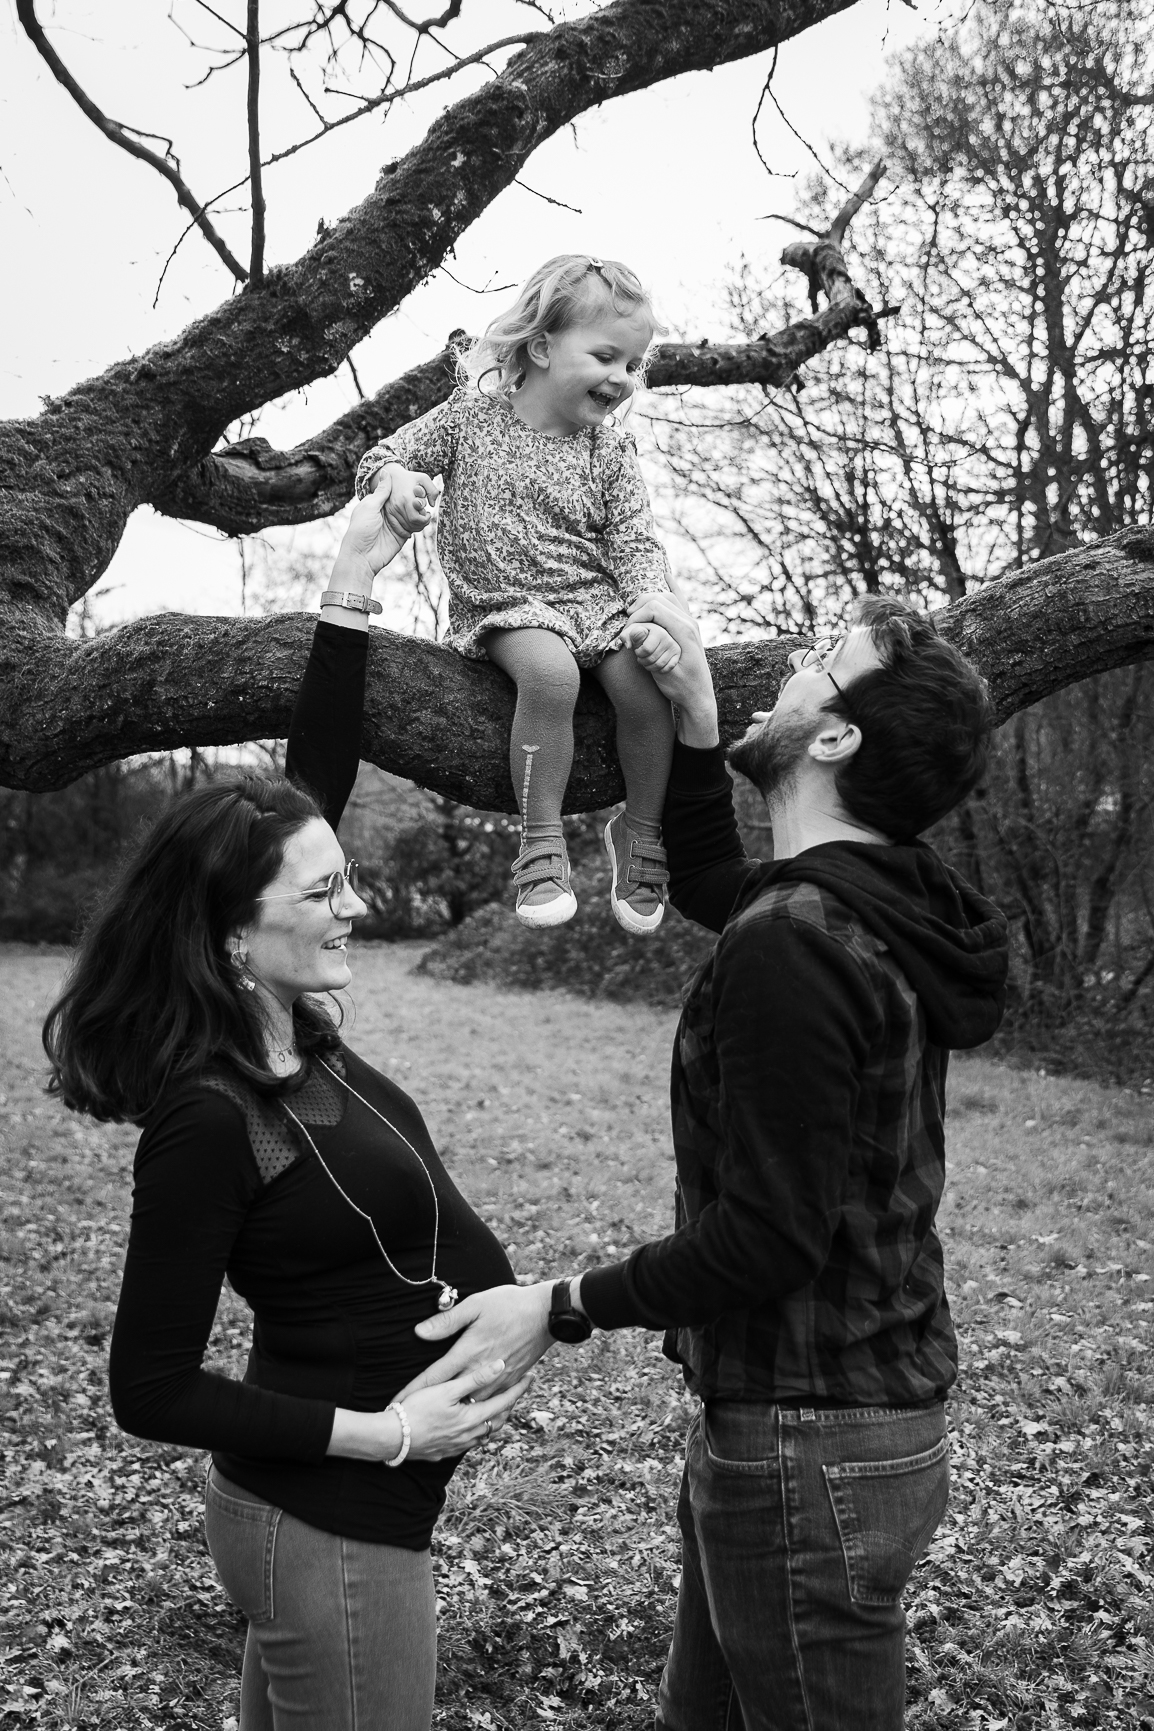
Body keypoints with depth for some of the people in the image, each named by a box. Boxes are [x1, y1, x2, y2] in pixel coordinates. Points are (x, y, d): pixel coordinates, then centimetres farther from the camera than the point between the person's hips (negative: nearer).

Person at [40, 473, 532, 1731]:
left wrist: (349, 592, -1)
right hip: (335, 1526, -8)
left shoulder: (288, 1033, -3)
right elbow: (151, 1391, -20)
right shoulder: (205, 1117, -26)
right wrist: (382, 1435, -21)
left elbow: (305, 794, 4)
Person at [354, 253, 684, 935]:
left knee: (644, 679, -25)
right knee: (551, 672, -34)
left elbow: (637, 543, -1)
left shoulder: (610, 449, 5)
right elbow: (378, 460, 6)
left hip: (597, 599, 3)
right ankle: (542, 841, -21)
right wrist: (398, 481, -19)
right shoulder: (472, 415, 1)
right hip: (507, 604, -2)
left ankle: (642, 829, 0)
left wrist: (651, 615, -21)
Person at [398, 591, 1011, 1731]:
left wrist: (563, 1307, -17)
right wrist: (696, 725, 12)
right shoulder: (892, 910, 4)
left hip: (806, 1443, -9)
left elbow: (767, 1239, -28)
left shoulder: (794, 943, -26)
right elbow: (707, 885, 23)